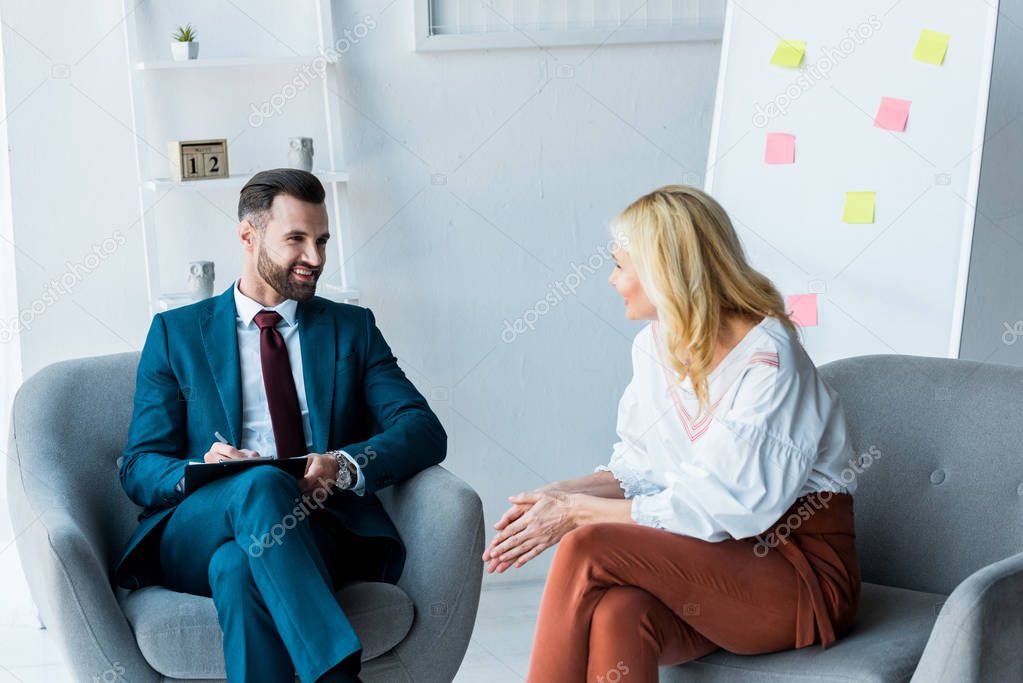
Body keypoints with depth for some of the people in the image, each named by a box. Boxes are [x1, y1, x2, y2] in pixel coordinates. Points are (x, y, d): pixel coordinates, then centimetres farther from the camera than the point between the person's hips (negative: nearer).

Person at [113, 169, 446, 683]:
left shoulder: (352, 328, 18)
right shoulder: (176, 333, 16)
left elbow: (424, 430, 5)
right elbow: (139, 466, 9)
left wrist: (344, 465, -17)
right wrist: (199, 472, -16)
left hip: (322, 533, 0)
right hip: (195, 538, 0)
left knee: (239, 569, -35)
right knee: (259, 484, -35)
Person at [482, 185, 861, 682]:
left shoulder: (767, 360, -16)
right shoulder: (655, 344, 9)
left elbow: (723, 507, -21)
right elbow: (640, 467, 12)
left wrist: (579, 512, -18)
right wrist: (561, 495, -8)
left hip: (803, 574, -6)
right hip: (715, 564, 6)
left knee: (587, 548, -27)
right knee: (617, 615, -31)